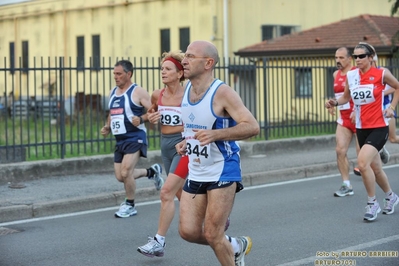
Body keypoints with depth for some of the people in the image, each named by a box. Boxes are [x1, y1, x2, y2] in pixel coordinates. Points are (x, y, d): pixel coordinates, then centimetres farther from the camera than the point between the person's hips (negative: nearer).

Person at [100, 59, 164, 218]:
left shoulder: (138, 92, -10)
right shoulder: (113, 93, 13)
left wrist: (141, 118, -30)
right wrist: (107, 127, 9)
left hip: (135, 138, -8)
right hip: (120, 140, 8)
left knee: (125, 172, -16)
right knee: (120, 176, 8)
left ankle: (130, 205, 5)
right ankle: (152, 172, 30)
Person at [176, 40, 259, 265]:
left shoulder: (222, 93, -16)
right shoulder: (187, 91, 7)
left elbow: (253, 127, -26)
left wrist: (215, 134, -37)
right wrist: (186, 143, 6)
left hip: (223, 172, -7)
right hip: (196, 173, 7)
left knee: (212, 234, -7)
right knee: (188, 231, 3)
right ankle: (236, 246, 28)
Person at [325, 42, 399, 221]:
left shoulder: (381, 74, -9)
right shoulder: (350, 76, 1)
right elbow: (346, 97, 13)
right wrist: (335, 102, -6)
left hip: (379, 127, -5)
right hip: (361, 128, 5)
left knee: (362, 162, -23)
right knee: (375, 167, 16)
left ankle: (372, 203, -6)